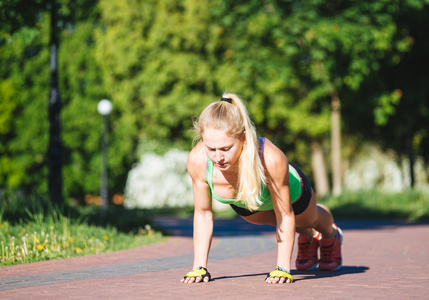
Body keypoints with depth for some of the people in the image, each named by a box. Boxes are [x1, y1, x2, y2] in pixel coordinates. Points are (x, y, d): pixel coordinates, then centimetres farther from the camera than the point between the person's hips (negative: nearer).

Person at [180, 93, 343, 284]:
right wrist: (199, 267, -22)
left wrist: (283, 268, -31)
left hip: (290, 191, -2)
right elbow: (203, 213, -22)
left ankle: (331, 236, 68)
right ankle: (307, 238, 67)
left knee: (310, 219, 33)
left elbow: (285, 216, -32)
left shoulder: (271, 159, -49)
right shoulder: (197, 161, -41)